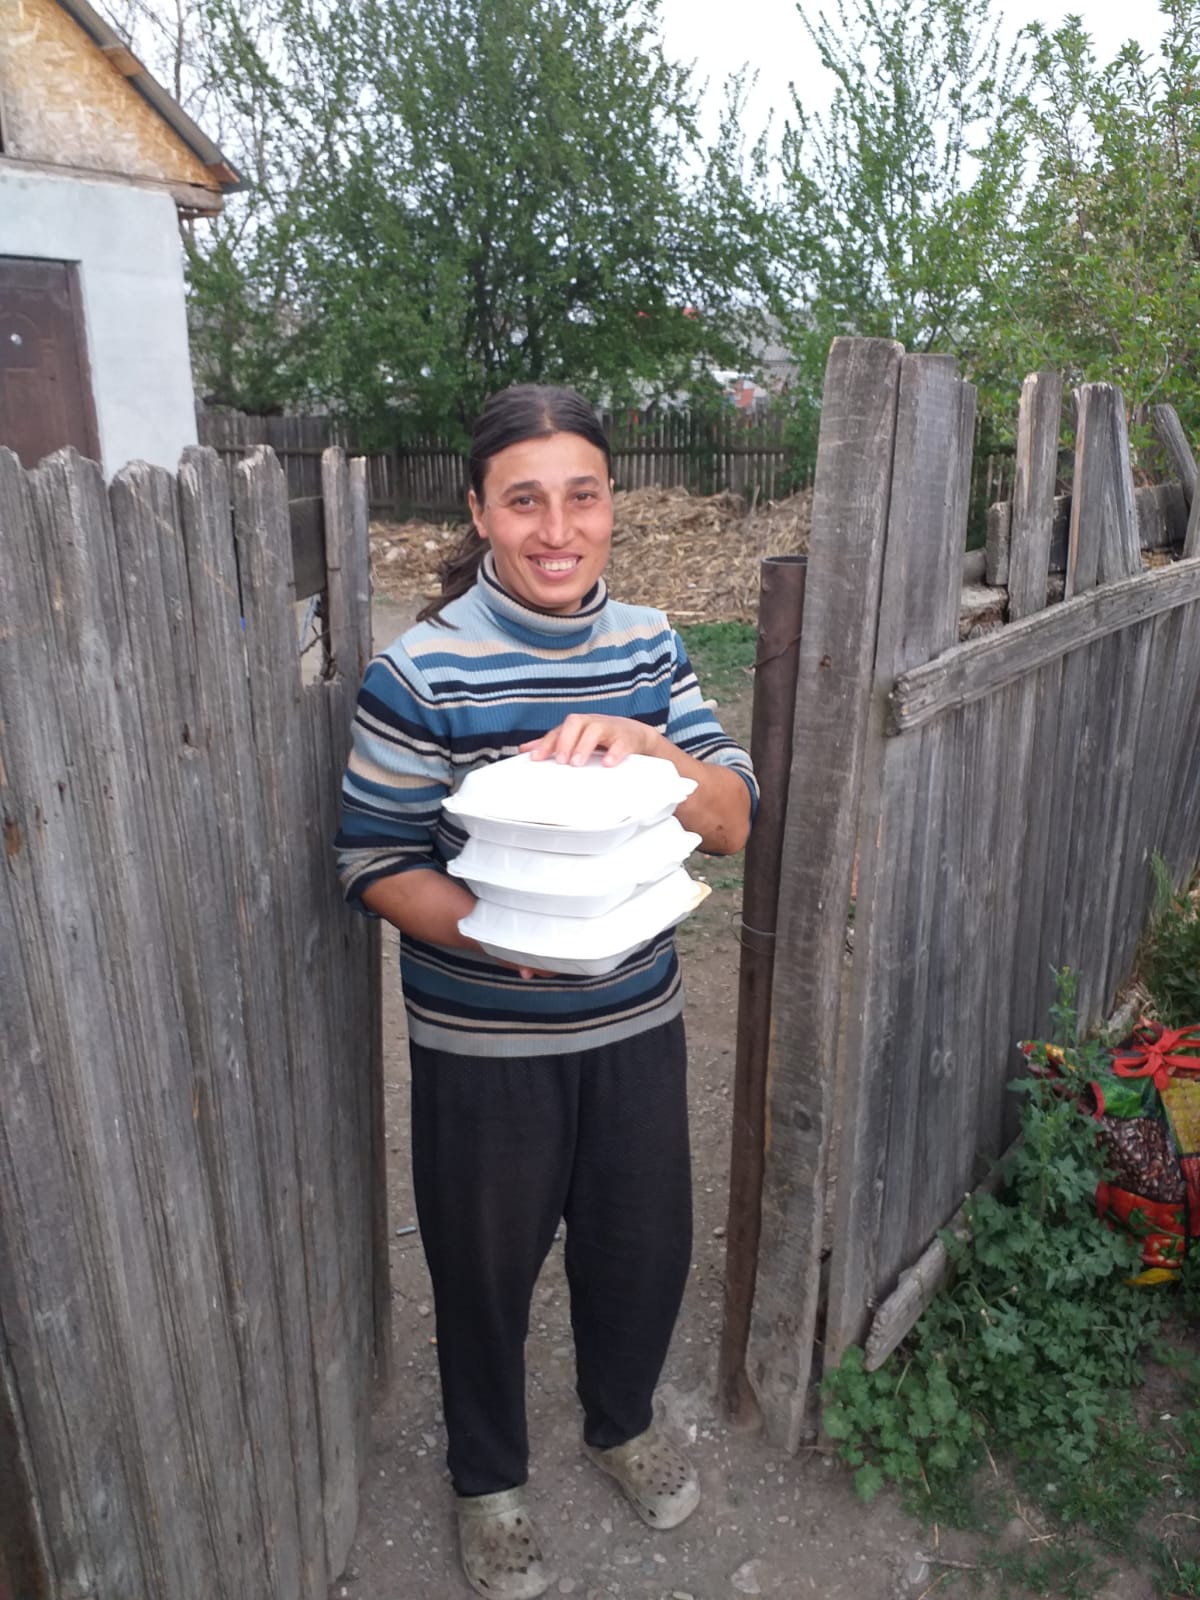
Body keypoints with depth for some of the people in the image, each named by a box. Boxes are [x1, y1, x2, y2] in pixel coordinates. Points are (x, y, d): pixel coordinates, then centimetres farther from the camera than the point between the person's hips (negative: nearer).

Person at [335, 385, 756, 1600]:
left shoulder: (649, 644, -2)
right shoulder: (422, 669, -16)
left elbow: (732, 821, -5)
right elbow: (375, 864, -12)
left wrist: (639, 743, -24)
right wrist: (487, 933, -29)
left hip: (637, 1023, 4)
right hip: (482, 1047, -4)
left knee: (645, 1244, 22)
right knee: (486, 1267, 17)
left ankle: (622, 1421, 55)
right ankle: (488, 1478, 49)